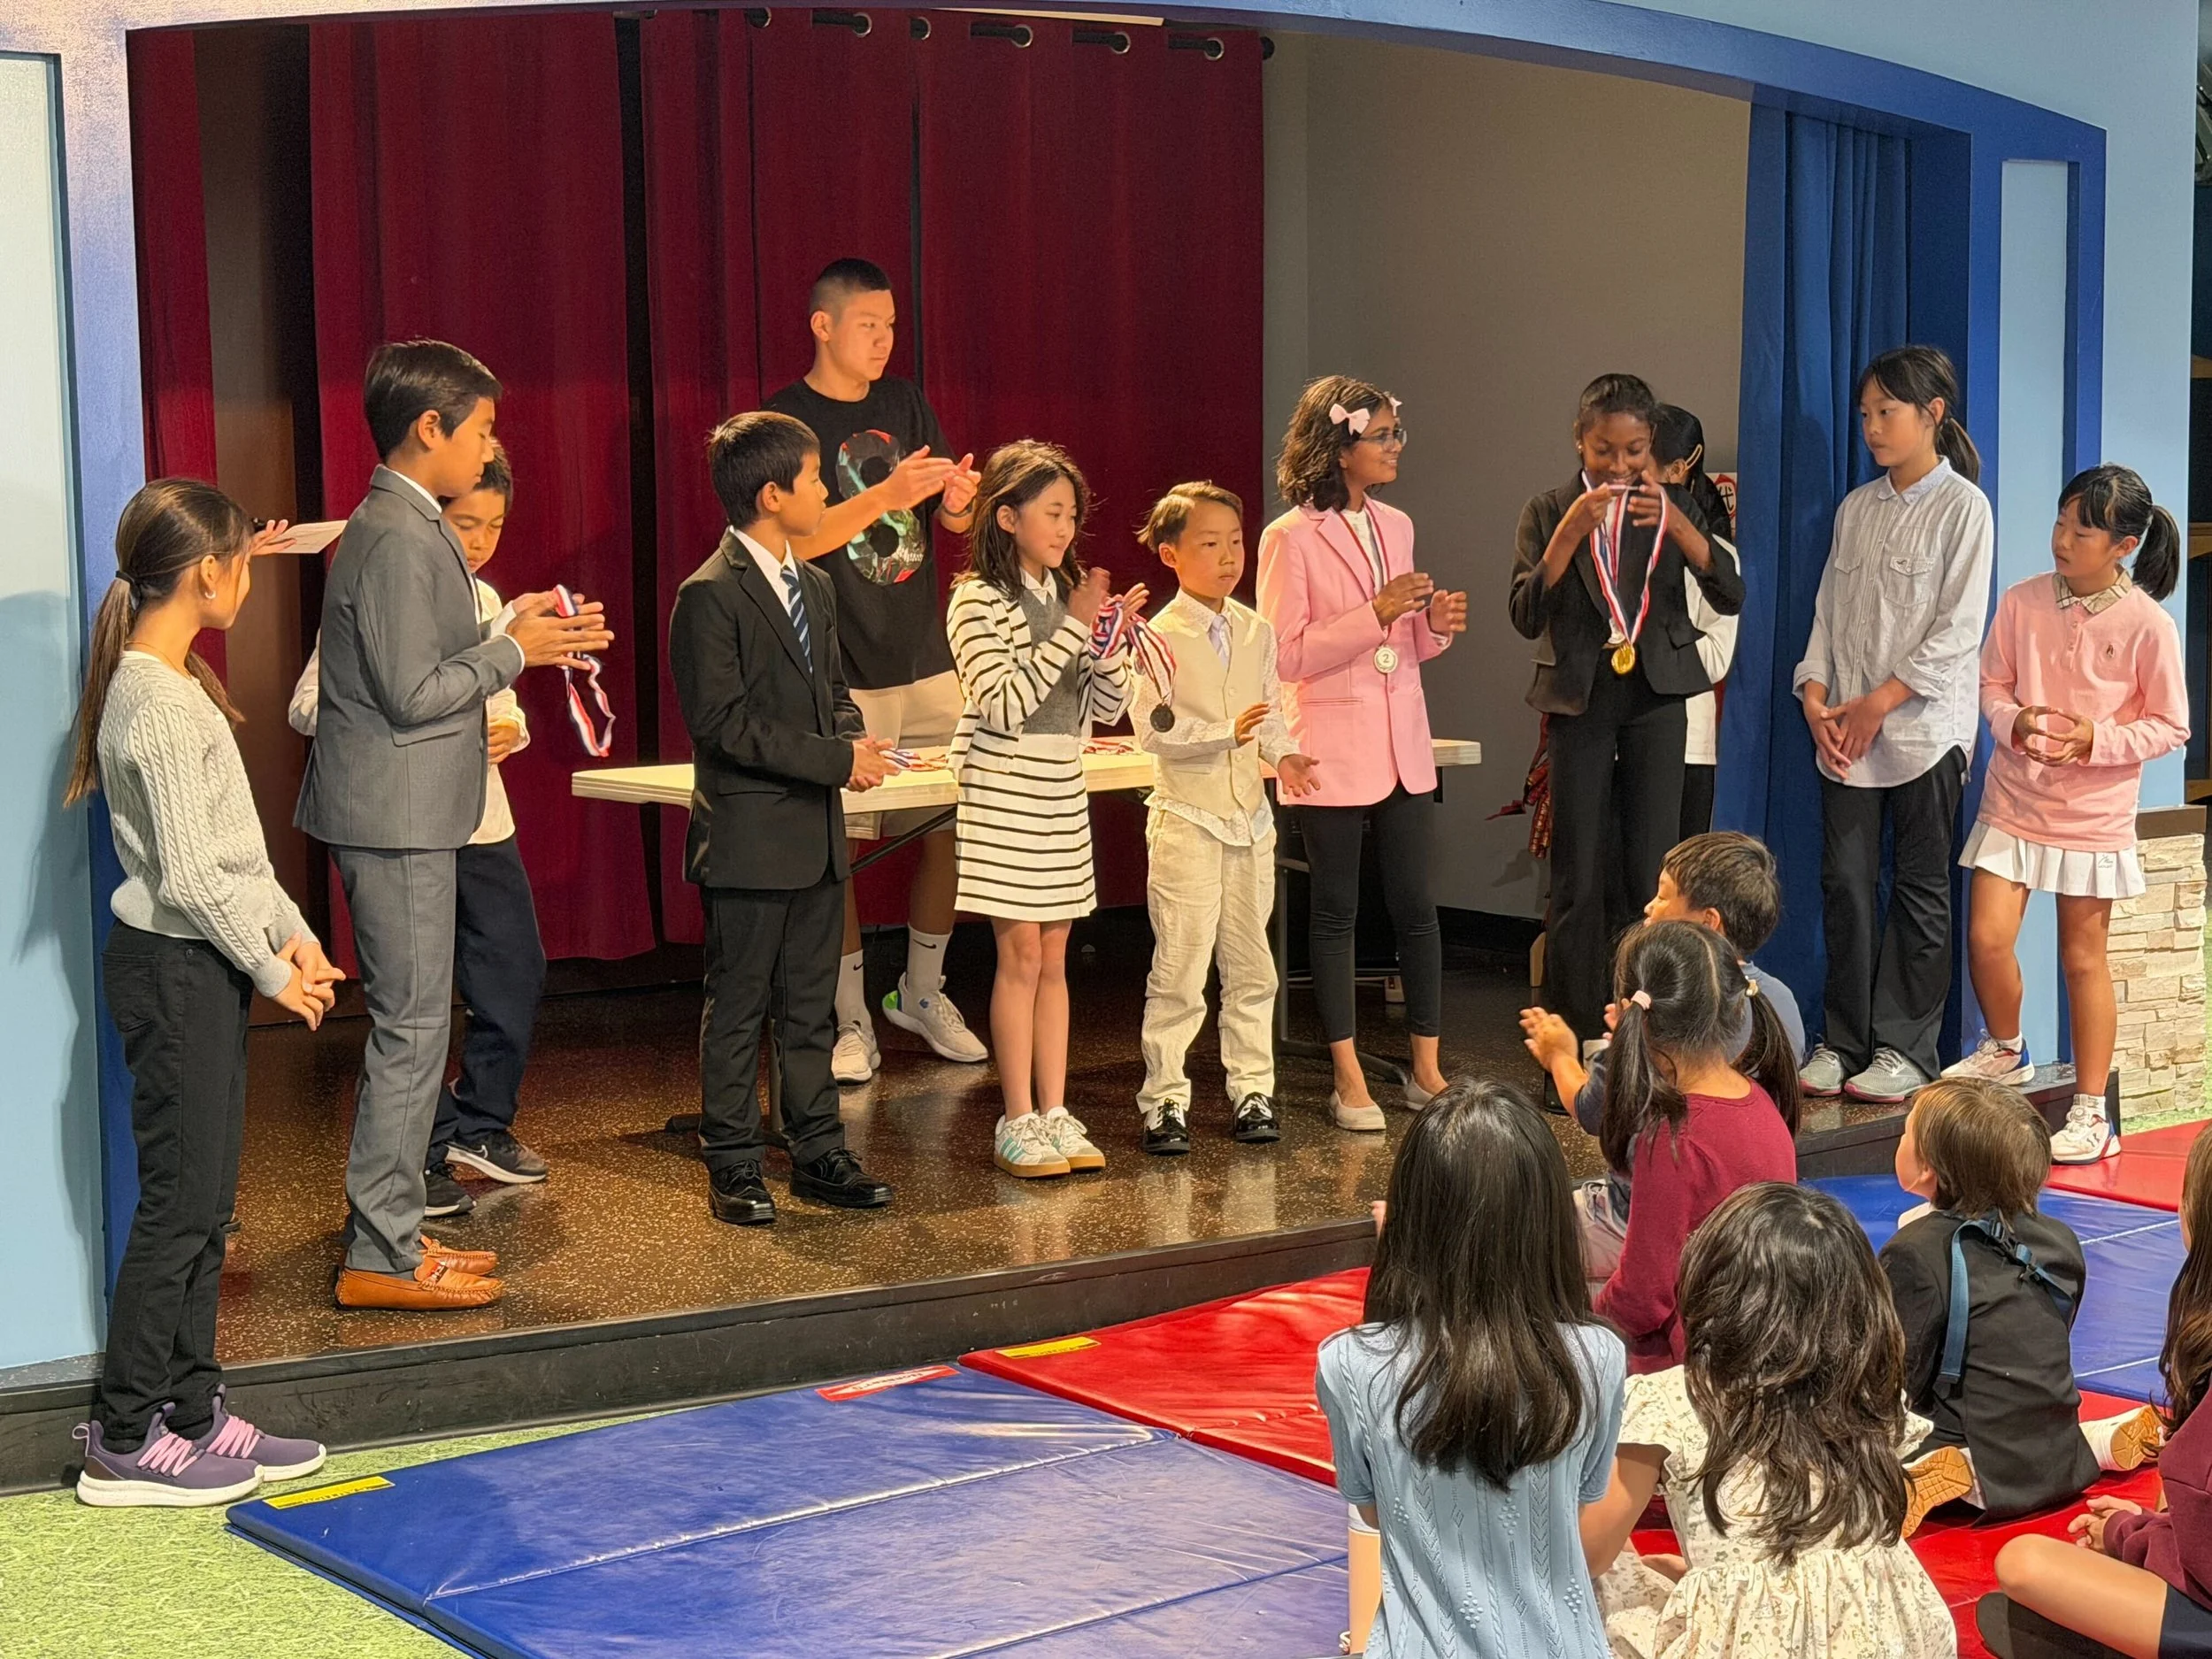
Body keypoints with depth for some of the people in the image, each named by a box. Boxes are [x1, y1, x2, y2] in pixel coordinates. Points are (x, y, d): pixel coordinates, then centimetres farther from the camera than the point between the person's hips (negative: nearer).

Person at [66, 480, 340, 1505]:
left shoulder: (167, 683, 12)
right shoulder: (162, 706, -19)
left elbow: (234, 846, 16)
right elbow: (190, 877, -21)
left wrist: (291, 934, 8)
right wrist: (272, 970, -11)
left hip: (197, 968, 10)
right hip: (176, 970, -10)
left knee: (201, 1202, 13)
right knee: (179, 1203, -3)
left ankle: (192, 1413, 21)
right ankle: (124, 1442, 5)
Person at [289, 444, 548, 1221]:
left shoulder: (485, 600, 11)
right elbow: (308, 705, -13)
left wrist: (508, 730, -3)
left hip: (483, 822, 7)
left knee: (517, 971, 10)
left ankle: (480, 1123, 29)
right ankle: (421, 1158, 14)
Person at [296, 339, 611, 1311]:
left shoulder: (402, 528, 15)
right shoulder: (400, 539, -18)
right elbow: (412, 692, -22)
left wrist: (514, 634, 10)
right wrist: (513, 650, -12)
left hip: (405, 815, 11)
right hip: (397, 818, -11)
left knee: (409, 1024, 15)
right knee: (413, 1028, -6)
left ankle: (389, 1230, 23)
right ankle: (382, 1258, -1)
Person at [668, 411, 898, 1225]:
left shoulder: (815, 587, 13)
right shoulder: (710, 595, -13)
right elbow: (723, 722, -19)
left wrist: (854, 739, -2)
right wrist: (834, 759, -19)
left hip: (817, 836, 8)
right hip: (748, 839, -8)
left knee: (812, 1005, 14)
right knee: (738, 1008, 2)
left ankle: (818, 1151, 22)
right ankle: (733, 1165, 10)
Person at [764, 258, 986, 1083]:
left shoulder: (904, 403, 12)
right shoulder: (787, 418, -5)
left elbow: (953, 519, 14)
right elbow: (797, 537, -14)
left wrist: (957, 502, -10)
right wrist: (886, 496, -24)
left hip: (926, 660, 5)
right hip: (840, 674, -5)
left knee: (950, 828, 6)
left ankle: (923, 992, 24)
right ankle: (853, 1019, 8)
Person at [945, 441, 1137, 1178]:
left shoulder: (1067, 593, 9)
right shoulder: (979, 600, -10)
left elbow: (1104, 709, 9)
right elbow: (1003, 704, -20)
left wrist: (1113, 640, -9)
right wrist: (1074, 629, -19)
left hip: (1061, 792, 6)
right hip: (1004, 793, -6)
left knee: (1053, 957, 8)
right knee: (1021, 955, -4)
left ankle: (1055, 1114, 12)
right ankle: (1017, 1123, 3)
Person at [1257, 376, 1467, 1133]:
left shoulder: (1395, 527, 11)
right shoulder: (1290, 538, -9)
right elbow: (1285, 656, -14)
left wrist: (1435, 624, -2)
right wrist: (1376, 614, -20)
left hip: (1403, 745, 6)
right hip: (1332, 751, -5)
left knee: (1416, 906, 6)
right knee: (1336, 912, 4)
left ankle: (1427, 1069, 14)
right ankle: (1349, 1078, 11)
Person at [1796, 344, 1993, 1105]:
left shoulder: (1962, 507, -4)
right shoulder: (1856, 508, 13)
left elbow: (1958, 629, -10)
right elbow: (1829, 611, 13)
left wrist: (1878, 703, -13)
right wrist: (1816, 699, -2)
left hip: (1923, 727, -5)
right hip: (1846, 731, 5)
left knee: (1920, 891, 3)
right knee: (1846, 884, 3)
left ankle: (1906, 1048, 8)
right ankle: (1843, 1041, 10)